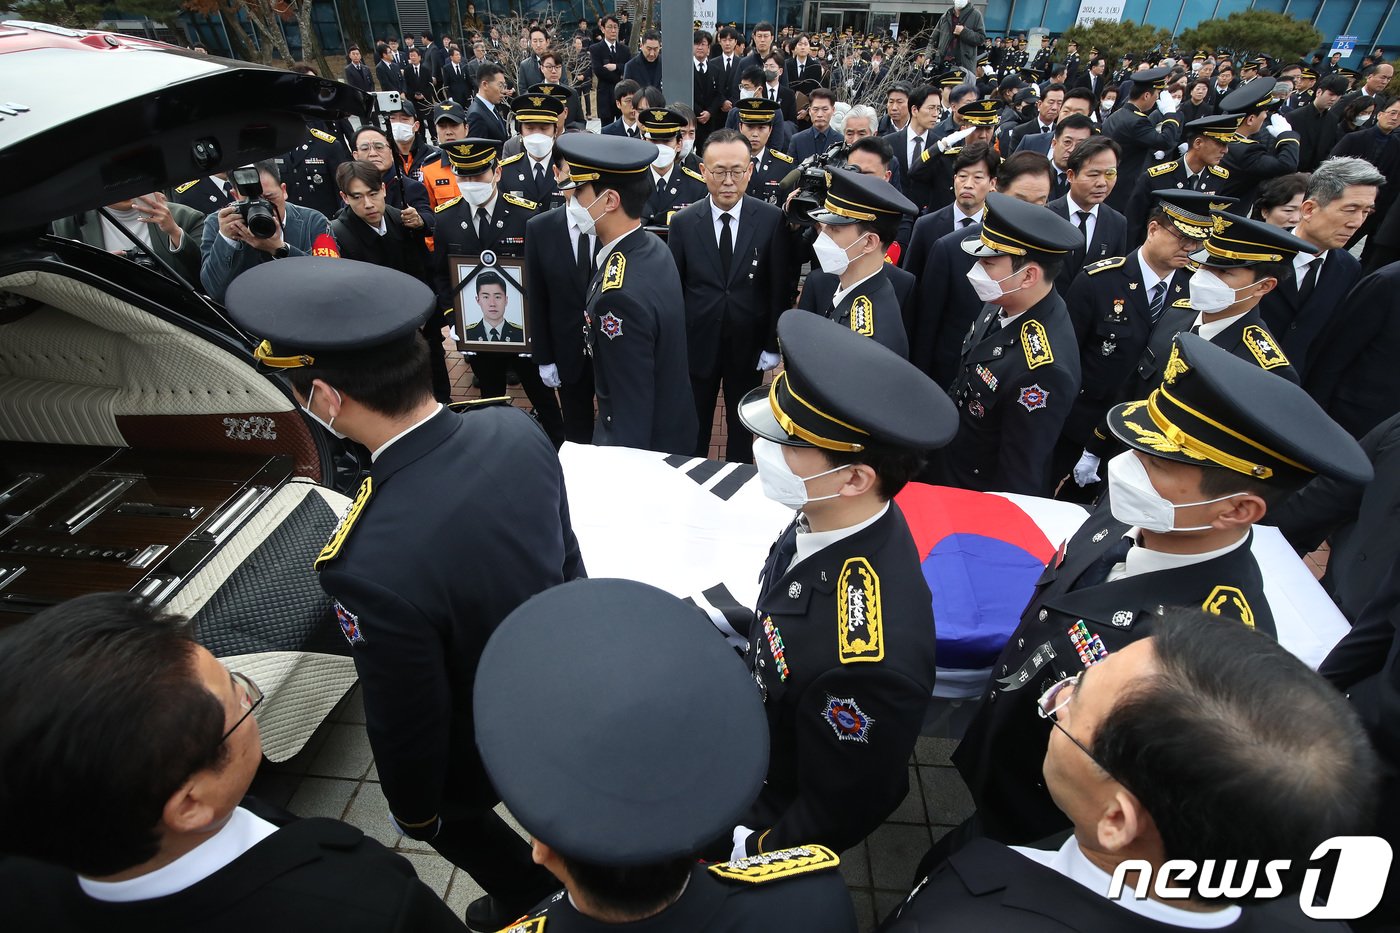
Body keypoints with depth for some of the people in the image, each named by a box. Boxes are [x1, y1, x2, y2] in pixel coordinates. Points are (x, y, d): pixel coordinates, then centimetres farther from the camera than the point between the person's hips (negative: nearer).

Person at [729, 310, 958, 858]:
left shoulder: (871, 660, -44)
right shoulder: (832, 519, -21)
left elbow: (839, 813, -25)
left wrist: (753, 852, -10)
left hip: (774, 827, -5)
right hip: (753, 758, 5)